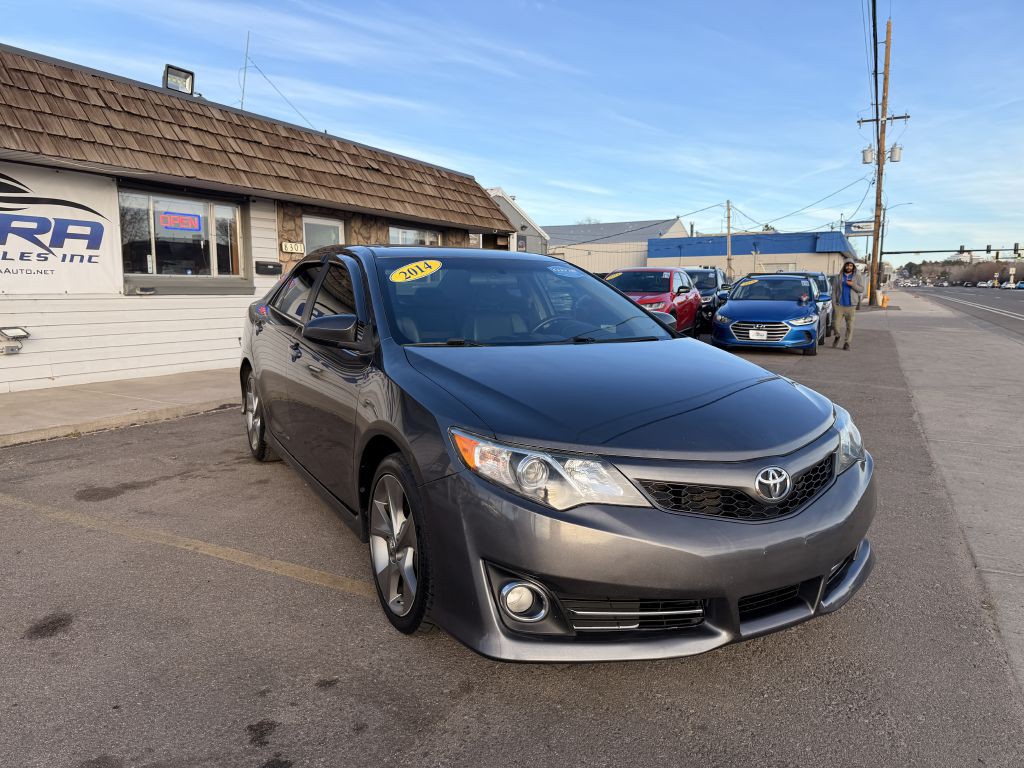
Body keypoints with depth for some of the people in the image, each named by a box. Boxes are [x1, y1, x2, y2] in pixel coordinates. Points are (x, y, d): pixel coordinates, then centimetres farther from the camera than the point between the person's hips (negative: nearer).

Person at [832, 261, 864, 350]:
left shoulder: (857, 277, 8)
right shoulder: (838, 277, 10)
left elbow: (861, 289, 1)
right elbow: (834, 290, 8)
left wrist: (853, 285, -15)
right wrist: (834, 302, -1)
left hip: (851, 305, 0)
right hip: (839, 305, 0)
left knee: (850, 325, -1)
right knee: (837, 324, -5)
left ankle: (846, 342, 8)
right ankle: (837, 337, 23)